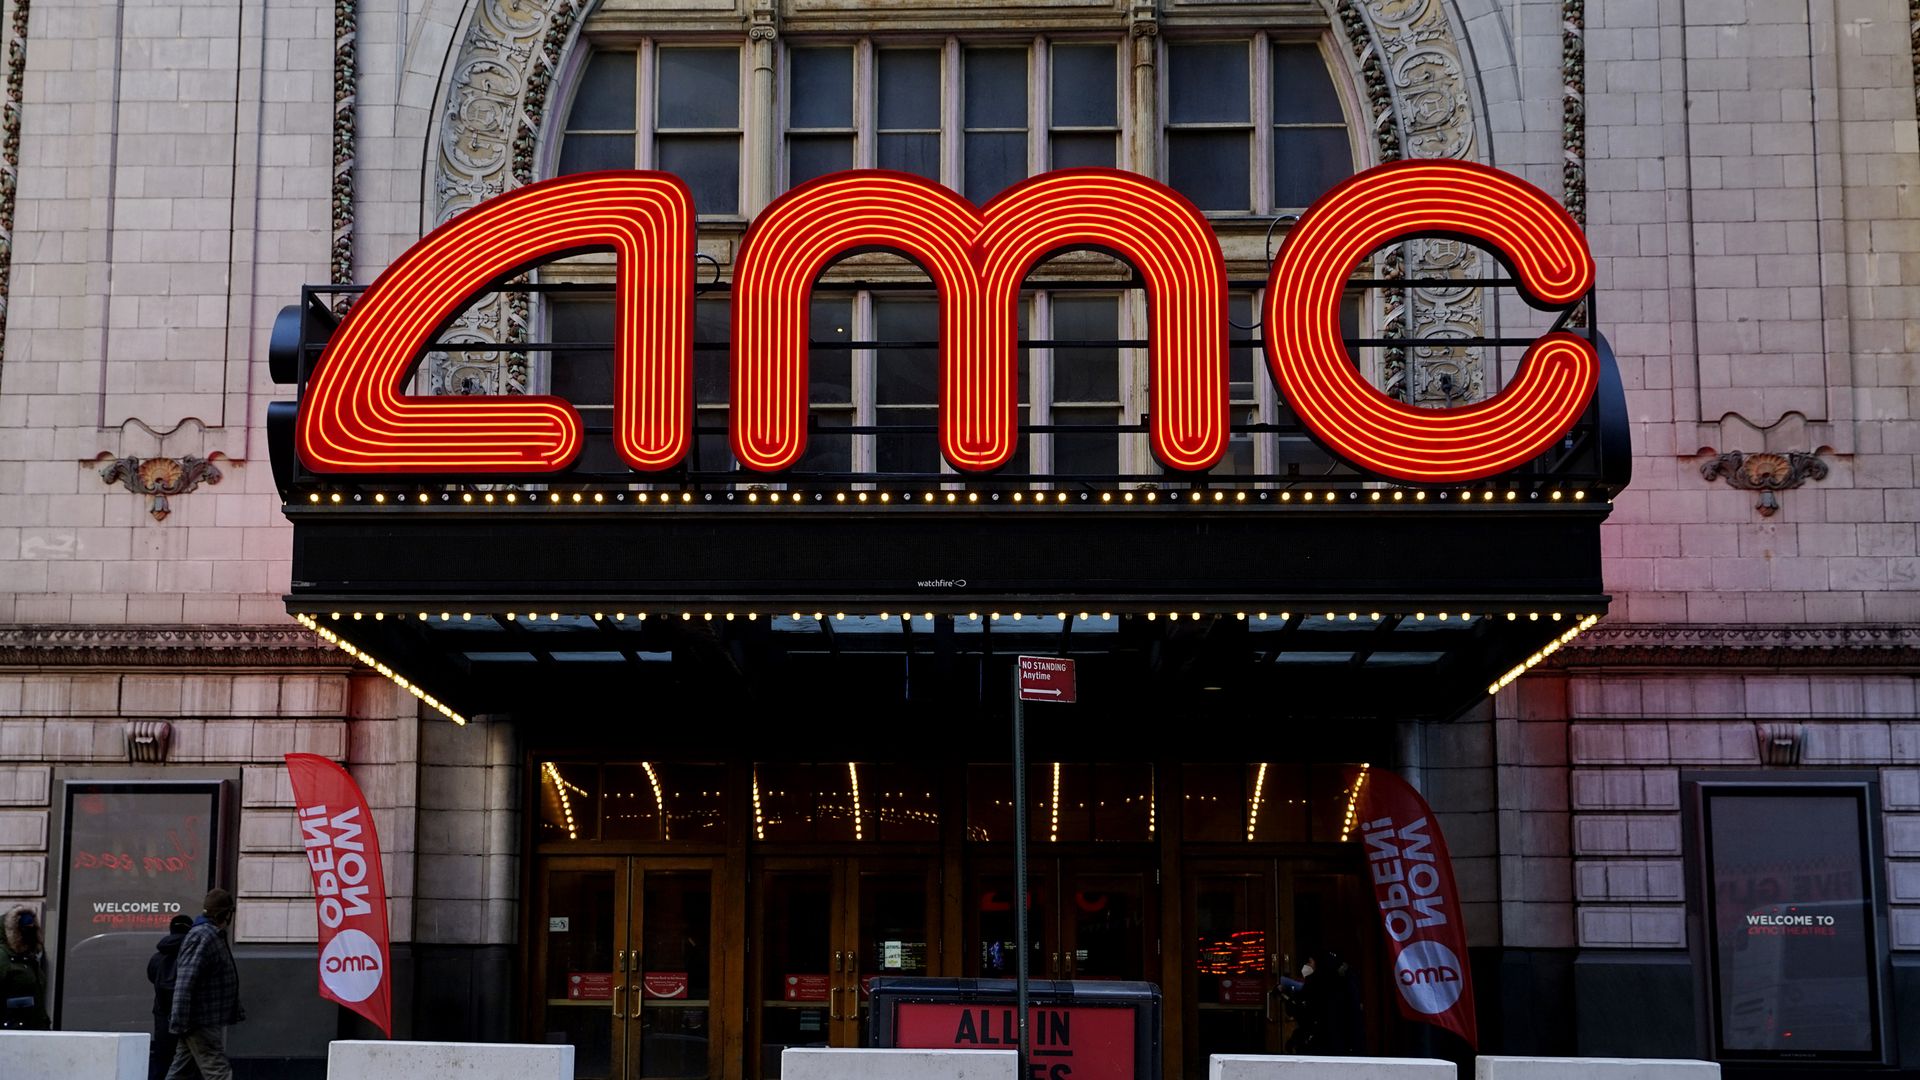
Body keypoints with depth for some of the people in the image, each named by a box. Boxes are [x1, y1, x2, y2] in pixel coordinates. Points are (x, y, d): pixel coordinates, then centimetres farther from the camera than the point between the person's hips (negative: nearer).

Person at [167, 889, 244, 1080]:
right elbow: (185, 982, -22)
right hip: (202, 1023, -10)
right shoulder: (203, 938, -15)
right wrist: (180, 1021, -25)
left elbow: (221, 982, 27)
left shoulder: (214, 936, 18)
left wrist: (237, 1011, 26)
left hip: (208, 1021, 10)